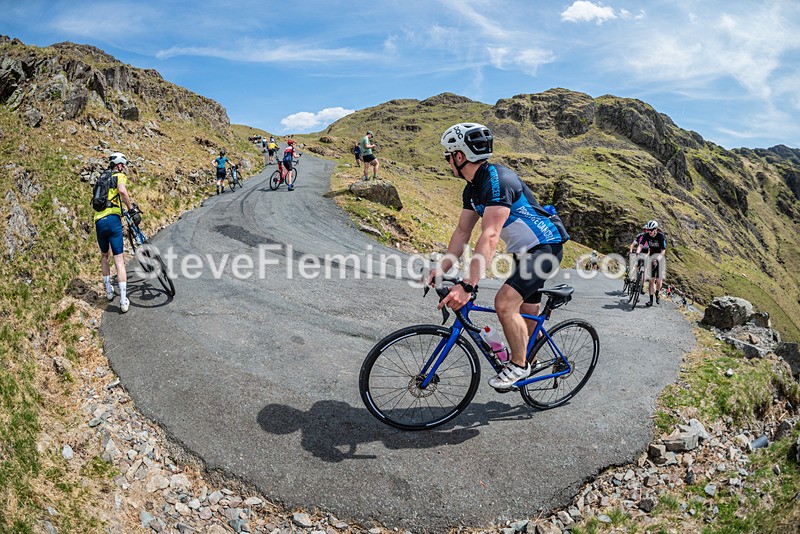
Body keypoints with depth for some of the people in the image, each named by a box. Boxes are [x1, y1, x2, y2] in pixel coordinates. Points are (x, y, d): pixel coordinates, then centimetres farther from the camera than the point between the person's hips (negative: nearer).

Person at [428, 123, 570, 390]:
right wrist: (442, 267, -8)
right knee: (527, 315, 18)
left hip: (545, 247, -10)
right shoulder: (473, 188, 3)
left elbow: (490, 237, -37)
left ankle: (519, 364, -1)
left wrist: (466, 286, -42)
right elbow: (462, 231, 4)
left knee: (505, 303, -22)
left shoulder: (497, 180, -28)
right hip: (524, 251, 10)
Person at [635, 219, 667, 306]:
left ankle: (657, 295, 22)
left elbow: (663, 251, -26)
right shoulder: (646, 235, -11)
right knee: (652, 279, -3)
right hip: (652, 256, 3)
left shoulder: (661, 236, -21)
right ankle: (651, 300, -2)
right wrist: (637, 252, -42)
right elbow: (641, 245, -20)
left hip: (660, 257, -3)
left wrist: (657, 259, -42)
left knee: (658, 279, -4)